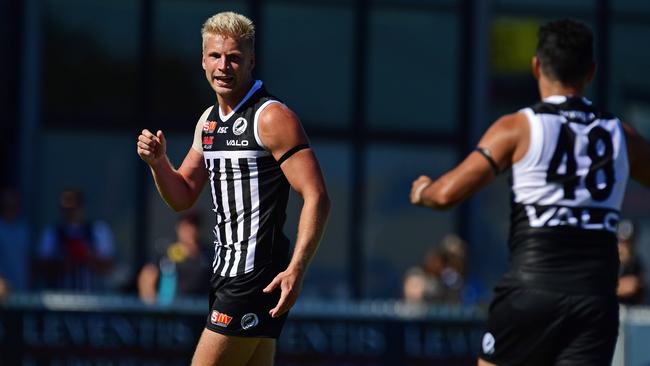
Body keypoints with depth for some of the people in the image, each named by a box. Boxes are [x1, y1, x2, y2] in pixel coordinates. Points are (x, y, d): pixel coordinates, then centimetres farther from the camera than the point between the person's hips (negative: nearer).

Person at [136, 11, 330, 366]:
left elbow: (316, 197, -17)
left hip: (258, 277, -9)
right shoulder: (209, 121, 15)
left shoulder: (271, 117, -11)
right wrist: (158, 162, 1)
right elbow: (182, 197, 22)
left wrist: (296, 269, -25)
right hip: (227, 271, 9)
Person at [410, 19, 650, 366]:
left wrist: (422, 191, 17)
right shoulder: (620, 134, 9)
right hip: (597, 295, 3)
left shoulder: (517, 128, -1)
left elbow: (448, 193, -6)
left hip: (531, 287, -2)